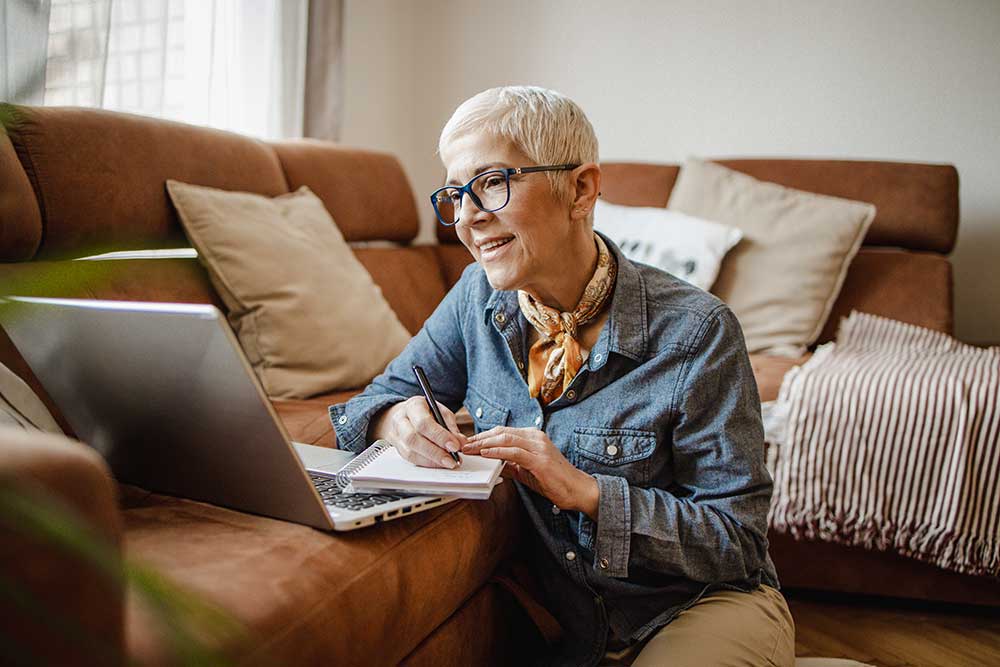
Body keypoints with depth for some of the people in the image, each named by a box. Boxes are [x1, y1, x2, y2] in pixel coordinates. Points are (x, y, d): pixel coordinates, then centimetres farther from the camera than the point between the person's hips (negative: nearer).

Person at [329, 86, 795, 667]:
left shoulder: (696, 332, -19)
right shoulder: (480, 297, -5)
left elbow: (738, 541, -16)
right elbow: (380, 397, 2)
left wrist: (586, 489, -28)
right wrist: (398, 418, -22)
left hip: (703, 606, -3)